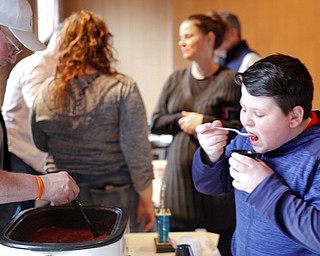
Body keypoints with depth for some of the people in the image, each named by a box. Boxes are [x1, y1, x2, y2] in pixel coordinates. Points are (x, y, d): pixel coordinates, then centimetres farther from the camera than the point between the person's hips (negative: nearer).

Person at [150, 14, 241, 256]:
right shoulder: (175, 79, 9)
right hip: (179, 178, 4)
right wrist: (184, 120, -9)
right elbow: (155, 123, 8)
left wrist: (203, 122, -15)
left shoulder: (230, 81, -6)